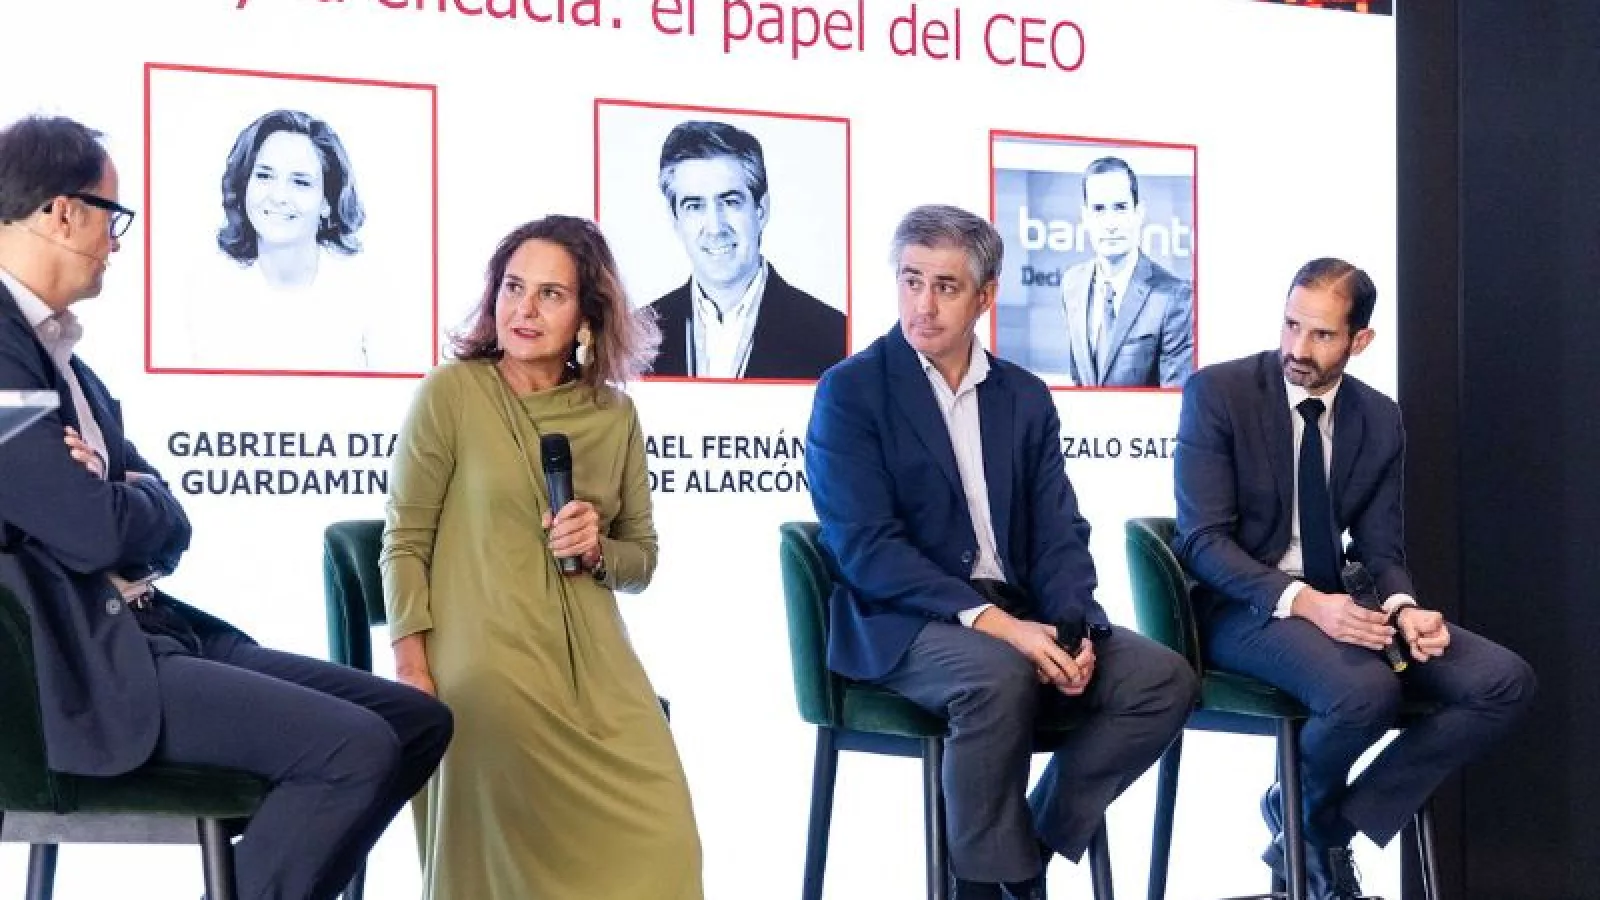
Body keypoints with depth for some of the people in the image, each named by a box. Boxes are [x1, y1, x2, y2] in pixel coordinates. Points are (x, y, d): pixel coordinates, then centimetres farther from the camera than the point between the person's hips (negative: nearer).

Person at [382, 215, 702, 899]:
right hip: (484, 672, -3)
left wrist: (597, 550, -4)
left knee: (659, 844, -11)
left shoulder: (614, 415, 10)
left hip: (595, 670, 3)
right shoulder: (450, 393, 0)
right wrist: (413, 676, -9)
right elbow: (405, 546, -1)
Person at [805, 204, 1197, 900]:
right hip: (905, 624, -5)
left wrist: (1073, 629, -13)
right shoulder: (850, 391, -3)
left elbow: (1059, 534, 8)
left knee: (1164, 678, -14)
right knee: (999, 677, -36)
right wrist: (988, 620, -23)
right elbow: (866, 547, -13)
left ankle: (1028, 841, -4)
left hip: (1019, 615, 6)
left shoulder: (1026, 398, 13)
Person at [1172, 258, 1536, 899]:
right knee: (1367, 691, -35)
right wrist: (1303, 601, -29)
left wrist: (1404, 608, -17)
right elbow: (1203, 540, -15)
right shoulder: (1217, 393, -9)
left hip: (1337, 604, 6)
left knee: (1505, 681, -13)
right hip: (1243, 607, -6)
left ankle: (1325, 826, -4)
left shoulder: (1380, 420, 7)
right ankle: (1302, 811, 2)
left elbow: (1380, 549, 8)